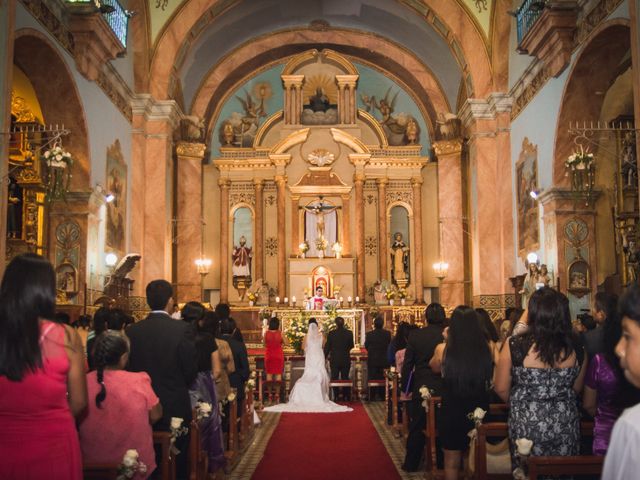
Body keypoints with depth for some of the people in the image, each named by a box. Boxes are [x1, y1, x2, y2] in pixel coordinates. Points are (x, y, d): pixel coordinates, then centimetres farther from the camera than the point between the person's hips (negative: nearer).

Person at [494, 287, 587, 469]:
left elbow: (501, 389, -9)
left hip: (526, 425, -2)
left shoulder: (515, 346, -19)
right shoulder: (576, 348, -11)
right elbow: (577, 388, 5)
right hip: (566, 426, 2)